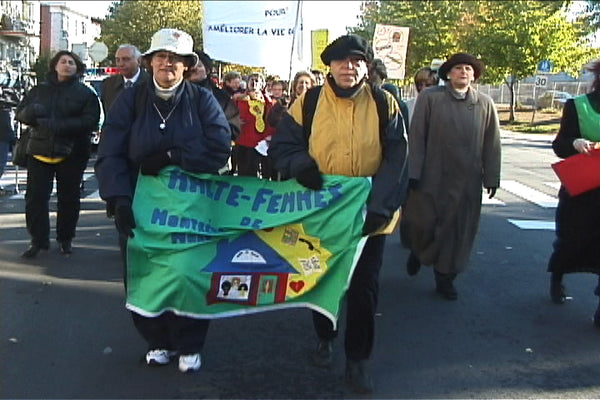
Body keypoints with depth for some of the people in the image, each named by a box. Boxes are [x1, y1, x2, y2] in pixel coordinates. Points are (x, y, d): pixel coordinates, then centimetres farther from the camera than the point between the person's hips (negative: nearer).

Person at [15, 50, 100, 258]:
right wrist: (31, 111, -13)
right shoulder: (39, 90, 12)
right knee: (35, 196, -1)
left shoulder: (85, 93, 3)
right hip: (39, 151, 2)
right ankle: (38, 240, 10)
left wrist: (59, 126, -21)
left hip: (71, 153, -2)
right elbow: (20, 114, 12)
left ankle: (65, 240, 19)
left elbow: (90, 121, -9)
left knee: (68, 198, 5)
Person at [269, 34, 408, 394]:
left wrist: (380, 206, -21)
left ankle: (358, 358, 21)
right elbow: (282, 145, 0)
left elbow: (396, 158, -9)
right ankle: (325, 338, 41)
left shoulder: (384, 104, -4)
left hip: (369, 213, -1)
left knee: (364, 286, 6)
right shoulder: (308, 102, -3)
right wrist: (300, 165, -24)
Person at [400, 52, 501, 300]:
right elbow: (416, 137, -3)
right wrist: (413, 174, -9)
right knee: (421, 224, 0)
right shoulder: (429, 98, 0)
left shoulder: (485, 104, 8)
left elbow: (492, 144, 9)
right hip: (431, 177, -2)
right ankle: (419, 251, 35)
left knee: (458, 229, 7)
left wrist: (491, 178, 5)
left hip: (467, 181, 3)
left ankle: (445, 277, 24)